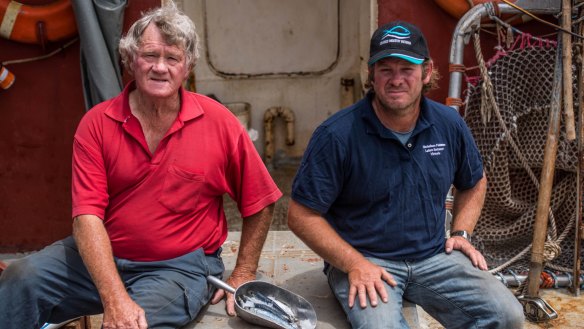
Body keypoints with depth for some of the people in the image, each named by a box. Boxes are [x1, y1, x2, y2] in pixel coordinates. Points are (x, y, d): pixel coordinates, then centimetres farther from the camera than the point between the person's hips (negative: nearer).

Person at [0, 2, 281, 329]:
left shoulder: (219, 122, -9)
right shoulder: (97, 124, -6)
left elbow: (260, 202, 1)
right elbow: (88, 215, -13)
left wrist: (242, 277, 2)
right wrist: (115, 298, -25)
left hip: (179, 266, -2)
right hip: (102, 256, 2)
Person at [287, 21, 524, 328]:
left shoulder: (450, 124, 2)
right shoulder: (336, 135, -14)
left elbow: (474, 184, 21)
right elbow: (302, 215, -10)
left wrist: (461, 232, 5)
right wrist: (355, 264, -18)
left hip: (434, 256, 5)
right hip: (361, 260, -4)